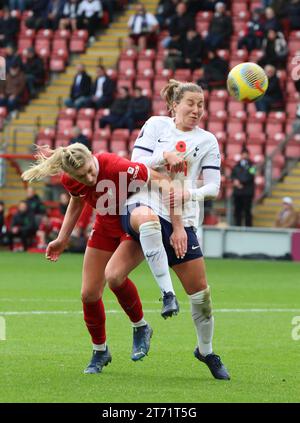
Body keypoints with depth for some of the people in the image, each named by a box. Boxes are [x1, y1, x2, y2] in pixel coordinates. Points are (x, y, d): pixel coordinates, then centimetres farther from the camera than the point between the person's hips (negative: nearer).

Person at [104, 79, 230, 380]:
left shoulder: (207, 141, 9)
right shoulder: (156, 125, 7)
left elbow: (213, 186, 4)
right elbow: (136, 164, 2)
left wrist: (189, 193, -16)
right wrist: (165, 156, -13)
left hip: (181, 218, 2)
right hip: (143, 203, -2)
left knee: (200, 290, 1)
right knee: (147, 218, -44)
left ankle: (206, 351, 23)